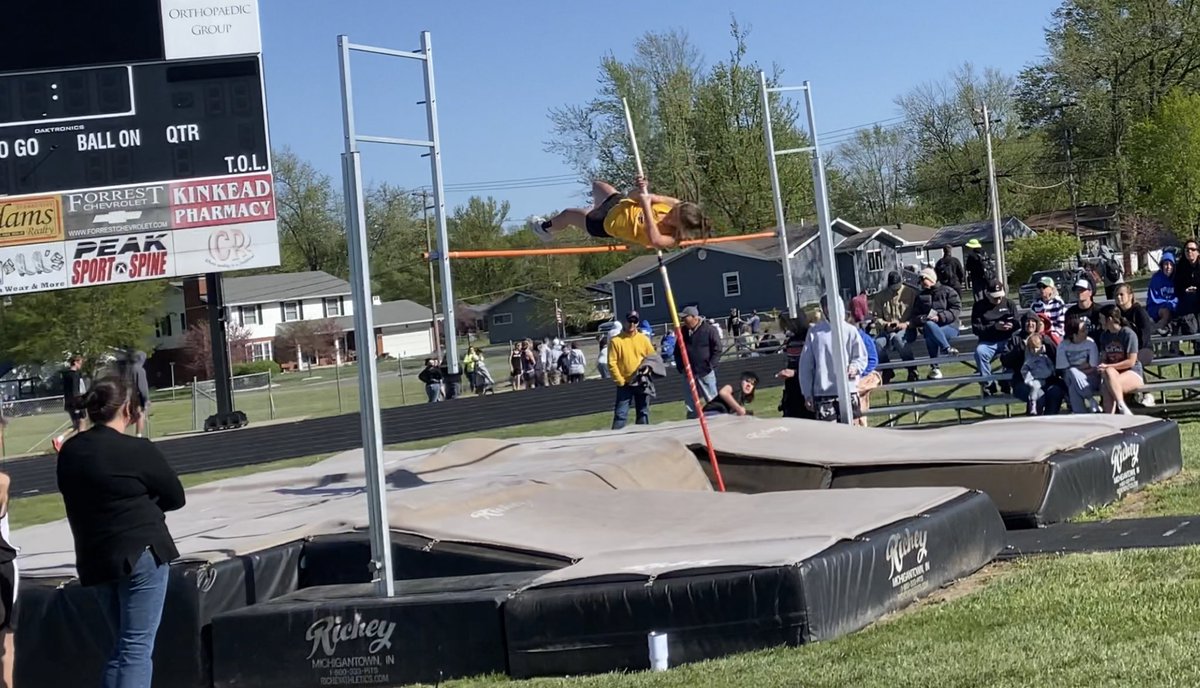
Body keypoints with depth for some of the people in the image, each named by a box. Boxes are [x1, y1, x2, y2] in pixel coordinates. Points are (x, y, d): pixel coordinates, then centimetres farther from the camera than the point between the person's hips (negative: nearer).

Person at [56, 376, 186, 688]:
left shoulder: (69, 451, 5)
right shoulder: (137, 450, -14)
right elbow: (176, 497, -5)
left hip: (94, 559, 7)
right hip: (141, 554, -7)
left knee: (123, 644, 18)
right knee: (138, 647, -3)